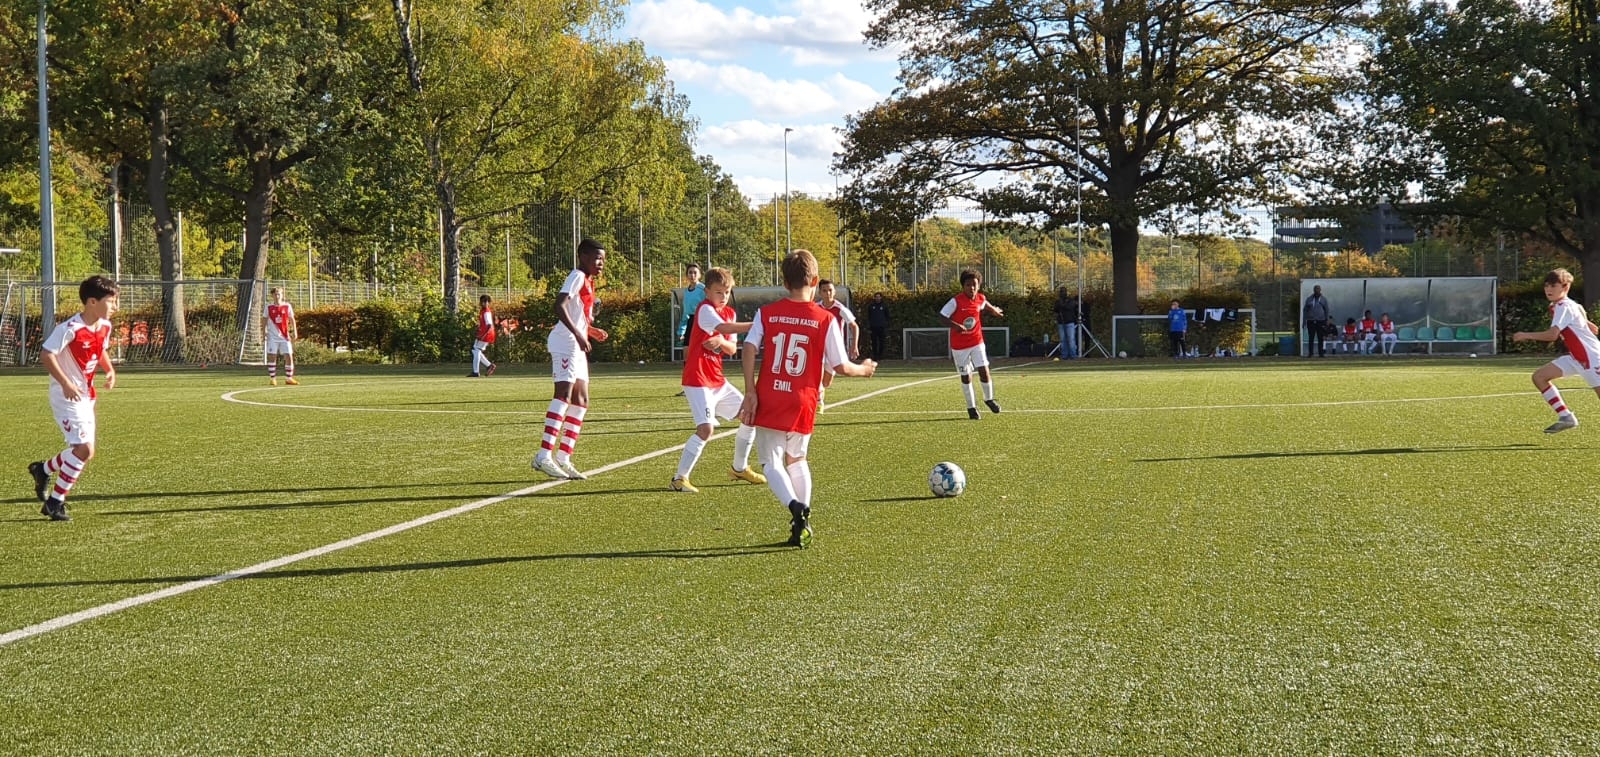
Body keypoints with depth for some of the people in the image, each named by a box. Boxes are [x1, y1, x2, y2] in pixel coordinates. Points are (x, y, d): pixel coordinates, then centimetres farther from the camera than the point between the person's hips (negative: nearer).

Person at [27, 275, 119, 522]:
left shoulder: (105, 326, 3)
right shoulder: (70, 328, -22)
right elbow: (46, 355, -21)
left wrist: (110, 370, 2)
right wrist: (65, 383, -28)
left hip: (86, 396, 9)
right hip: (67, 396, -9)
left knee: (85, 452, 12)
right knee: (84, 448, -16)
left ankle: (43, 469, 38)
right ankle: (55, 502, -4)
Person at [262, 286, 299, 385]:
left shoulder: (287, 306, 2)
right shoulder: (269, 306, 2)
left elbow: (292, 319, 6)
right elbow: (264, 319, 9)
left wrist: (294, 331, -2)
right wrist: (264, 331, 0)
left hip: (285, 336, 1)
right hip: (272, 336, -1)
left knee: (289, 356, -2)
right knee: (271, 356, -2)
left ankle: (289, 378, 9)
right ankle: (272, 378, 7)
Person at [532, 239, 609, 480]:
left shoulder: (587, 281, 22)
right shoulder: (577, 276, -8)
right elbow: (560, 306, -22)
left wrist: (590, 330, 20)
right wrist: (578, 334, -28)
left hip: (577, 347, 11)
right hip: (565, 343, -11)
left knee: (581, 401, 9)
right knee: (564, 394, -19)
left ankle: (563, 458, 10)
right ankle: (544, 456, -27)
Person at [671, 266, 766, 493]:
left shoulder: (729, 312, 11)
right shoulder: (705, 309, -14)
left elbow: (732, 349, 6)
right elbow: (724, 327, -34)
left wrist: (721, 341, -17)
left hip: (717, 381, 9)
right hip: (698, 380, -9)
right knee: (706, 428, -22)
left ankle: (739, 468, 30)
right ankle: (680, 478, -13)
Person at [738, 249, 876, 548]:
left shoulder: (766, 313, 2)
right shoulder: (825, 319, -2)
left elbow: (749, 349, -10)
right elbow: (840, 366, -2)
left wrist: (750, 393, -9)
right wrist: (863, 369, 19)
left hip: (769, 401, -1)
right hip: (803, 404, 1)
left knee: (771, 462, 9)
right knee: (797, 458, 23)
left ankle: (796, 507, -20)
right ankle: (802, 524, 11)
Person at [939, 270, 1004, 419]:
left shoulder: (981, 299, -2)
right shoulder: (956, 301, -18)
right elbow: (941, 316, -21)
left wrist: (994, 310, 38)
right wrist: (956, 326, -34)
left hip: (977, 342, 3)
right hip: (959, 345, -3)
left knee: (984, 370, -4)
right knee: (966, 376, 4)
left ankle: (989, 398, 21)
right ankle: (971, 407, 18)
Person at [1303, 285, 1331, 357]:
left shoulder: (1323, 299, 8)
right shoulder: (1309, 299, 10)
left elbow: (1327, 310, 8)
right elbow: (1305, 310, 11)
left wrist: (1327, 321, 2)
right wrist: (1304, 320, 5)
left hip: (1320, 321, 0)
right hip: (1311, 321, 0)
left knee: (1320, 338, 0)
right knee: (1311, 338, -1)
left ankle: (1321, 353, 3)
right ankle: (1310, 353, 2)